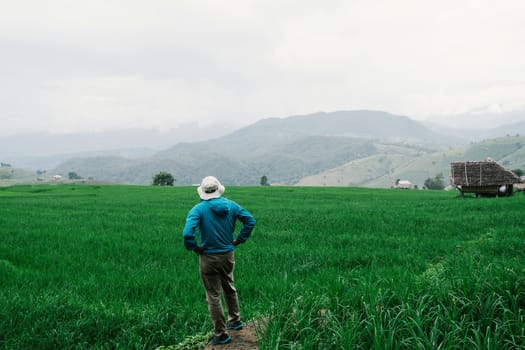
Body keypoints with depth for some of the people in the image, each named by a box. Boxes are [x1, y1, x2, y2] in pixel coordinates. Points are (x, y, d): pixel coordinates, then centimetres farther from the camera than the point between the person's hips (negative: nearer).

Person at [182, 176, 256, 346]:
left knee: (213, 296, 6)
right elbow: (250, 220, -1)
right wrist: (239, 240, 4)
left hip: (209, 258, -5)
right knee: (229, 288, 26)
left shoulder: (198, 209, -17)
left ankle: (221, 334, 13)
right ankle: (235, 321, 40)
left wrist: (194, 247, -12)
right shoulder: (230, 205, -3)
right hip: (228, 255, 5)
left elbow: (187, 233, -29)